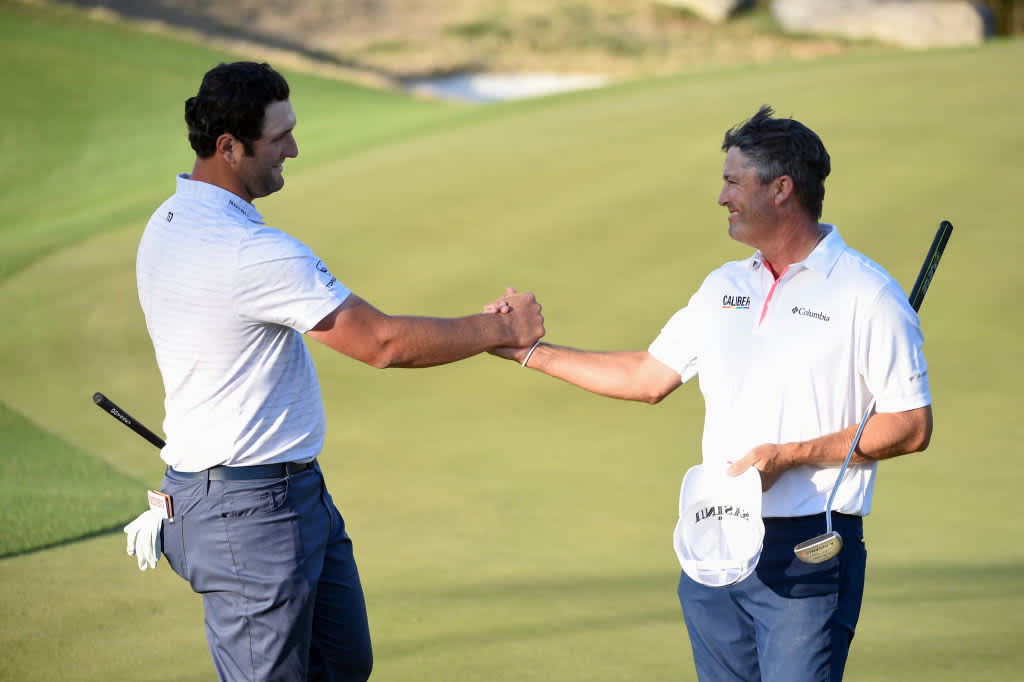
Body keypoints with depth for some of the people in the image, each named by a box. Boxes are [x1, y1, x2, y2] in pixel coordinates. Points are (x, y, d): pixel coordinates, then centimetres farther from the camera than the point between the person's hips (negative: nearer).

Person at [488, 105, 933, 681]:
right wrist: (528, 350, 16)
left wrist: (792, 455, -16)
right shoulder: (725, 287, 15)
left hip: (808, 553, -6)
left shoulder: (867, 293, -6)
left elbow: (912, 427, -9)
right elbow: (648, 377, 20)